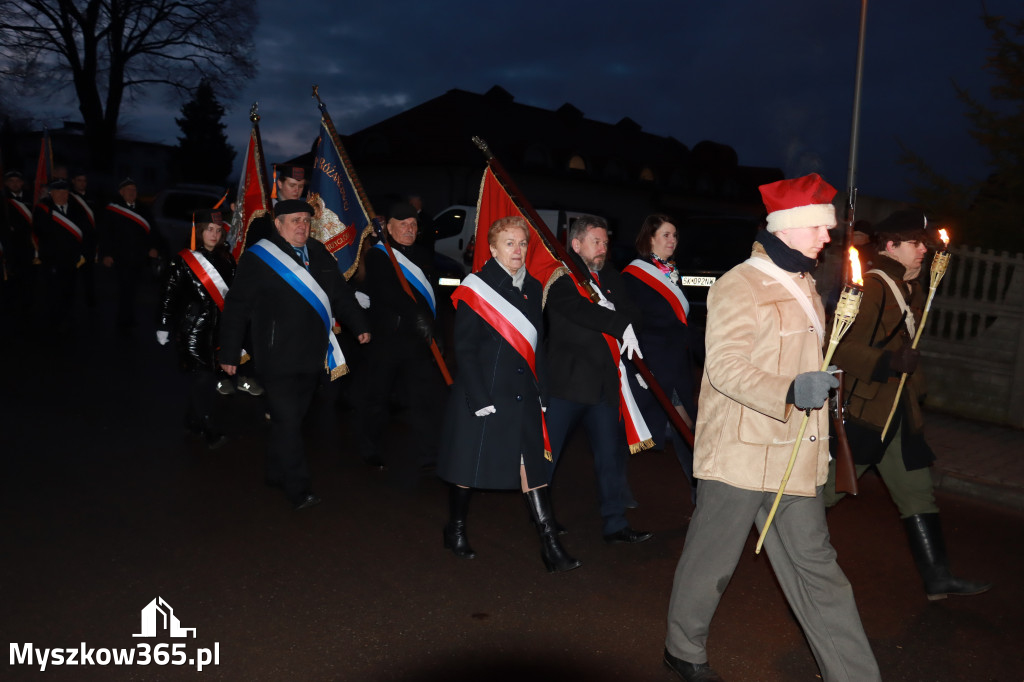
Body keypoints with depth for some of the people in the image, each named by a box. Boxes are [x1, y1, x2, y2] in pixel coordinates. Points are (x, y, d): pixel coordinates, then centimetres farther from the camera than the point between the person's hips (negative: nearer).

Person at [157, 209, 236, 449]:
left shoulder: (226, 259, 8)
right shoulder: (183, 260, -4)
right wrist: (163, 328, -2)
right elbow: (169, 295, -2)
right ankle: (211, 431, -7)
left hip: (216, 326, 5)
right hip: (191, 328, -5)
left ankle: (194, 420, 26)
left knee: (205, 376, 9)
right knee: (203, 376, -10)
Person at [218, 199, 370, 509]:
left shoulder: (319, 253, 11)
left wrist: (359, 326, 13)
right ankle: (298, 489, 4)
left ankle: (277, 474, 31)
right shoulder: (258, 257, -6)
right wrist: (230, 354, -5)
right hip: (278, 359, -6)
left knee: (291, 420, 15)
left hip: (312, 357, 6)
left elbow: (341, 293, 19)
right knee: (287, 422, -4)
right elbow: (236, 307, -5)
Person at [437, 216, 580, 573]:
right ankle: (454, 530, 30)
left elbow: (536, 345, 14)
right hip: (482, 393, -5)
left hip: (523, 395, 5)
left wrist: (541, 392, 9)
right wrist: (479, 398, -15)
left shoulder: (533, 288, 10)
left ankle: (550, 546, 4)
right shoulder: (476, 288, -7)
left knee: (532, 464, 2)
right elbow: (464, 348, -10)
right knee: (470, 464, 7)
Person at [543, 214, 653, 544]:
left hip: (605, 381, 6)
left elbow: (633, 313, 8)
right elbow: (581, 310, -21)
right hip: (566, 380, -6)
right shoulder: (559, 278, -5)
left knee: (611, 454, 9)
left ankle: (615, 524, 20)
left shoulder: (610, 277, 16)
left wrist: (613, 308, -11)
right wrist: (621, 325, -21)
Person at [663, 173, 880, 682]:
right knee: (712, 559, 7)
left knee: (815, 566, 11)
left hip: (793, 455, 8)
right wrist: (790, 390, -32)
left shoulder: (803, 286, 16)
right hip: (740, 450, -7)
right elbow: (725, 367, -20)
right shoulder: (739, 285, -11)